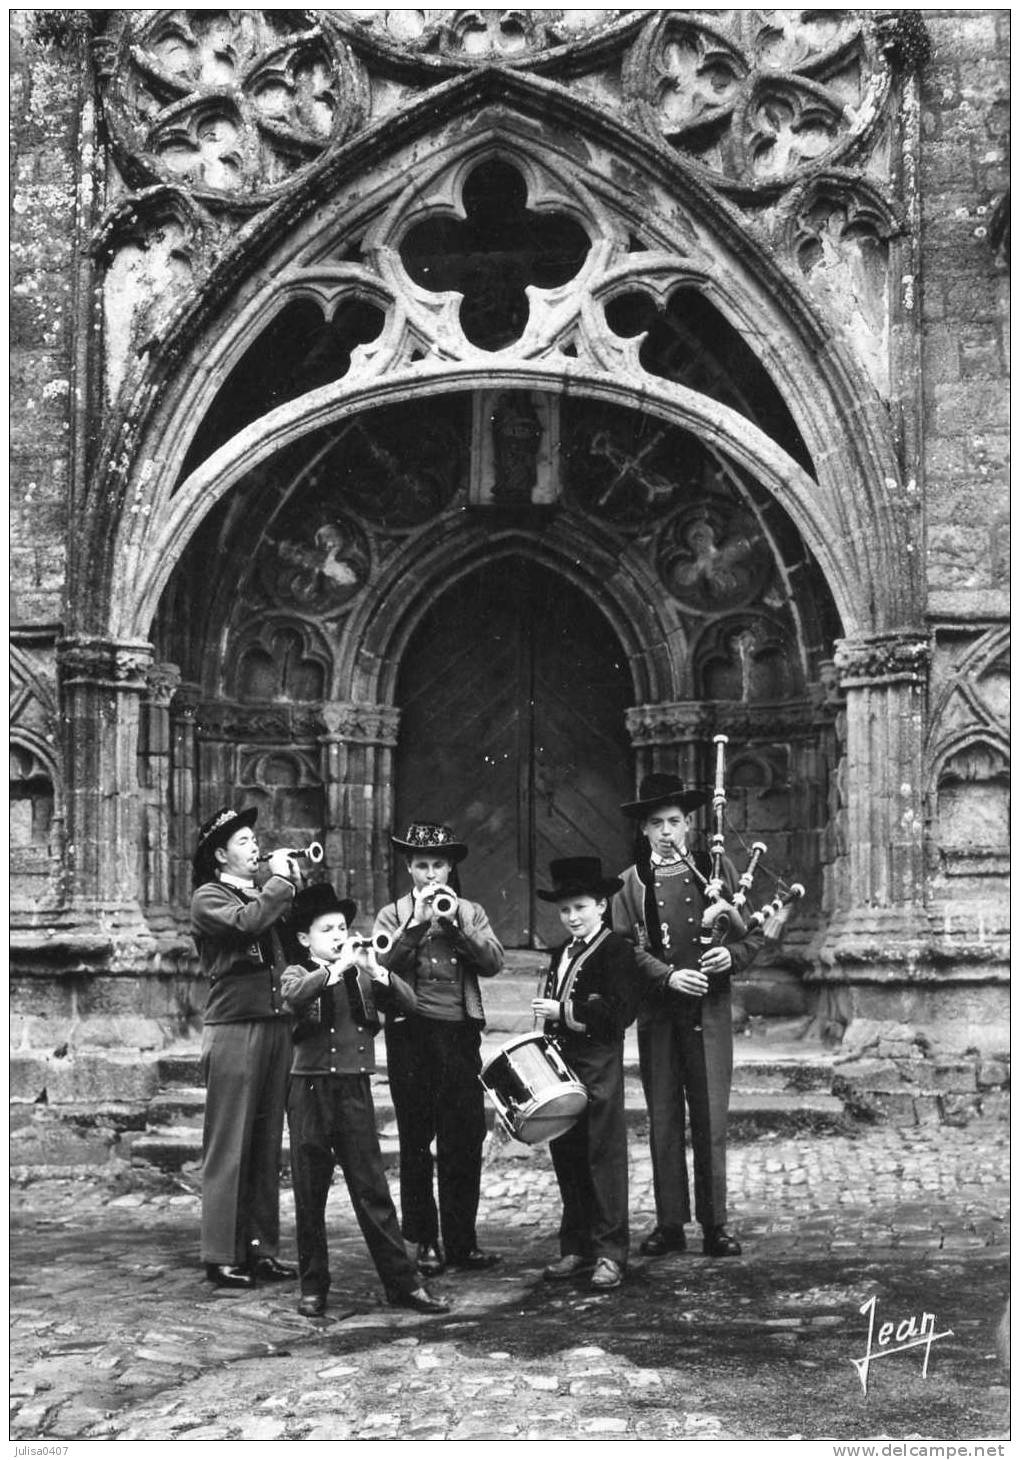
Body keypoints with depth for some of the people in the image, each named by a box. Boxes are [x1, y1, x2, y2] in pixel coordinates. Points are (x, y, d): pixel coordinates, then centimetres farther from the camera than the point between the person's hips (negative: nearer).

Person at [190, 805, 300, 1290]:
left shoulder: (264, 896, 20)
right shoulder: (209, 898, -1)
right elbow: (247, 922, -20)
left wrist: (298, 883, 7)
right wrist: (281, 880, -8)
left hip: (276, 1026, 7)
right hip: (233, 1028, -7)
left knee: (267, 1145, 8)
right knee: (229, 1146, -4)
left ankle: (261, 1248, 14)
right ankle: (222, 1256, 0)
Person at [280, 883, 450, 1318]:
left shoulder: (363, 976, 9)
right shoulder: (299, 973, 1)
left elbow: (407, 1003, -3)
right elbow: (294, 995, -23)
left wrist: (374, 968, -15)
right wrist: (338, 966, -27)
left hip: (355, 1090, 2)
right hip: (311, 1090, -2)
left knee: (372, 1190, 3)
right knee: (310, 1193, 6)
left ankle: (402, 1282, 6)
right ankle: (312, 1286, 16)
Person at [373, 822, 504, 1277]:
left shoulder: (470, 912, 13)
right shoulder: (393, 915, 9)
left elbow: (492, 963, -2)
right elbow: (381, 966, -8)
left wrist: (456, 921, -12)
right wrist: (415, 924, -17)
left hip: (460, 1032, 1)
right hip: (410, 1034, -1)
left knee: (465, 1139, 0)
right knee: (416, 1141, 2)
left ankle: (462, 1240, 9)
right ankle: (426, 1241, 9)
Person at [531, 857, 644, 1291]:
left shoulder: (615, 949, -6)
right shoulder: (560, 954, 18)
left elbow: (619, 1010, -16)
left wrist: (564, 1011, -18)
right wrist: (546, 1016, 7)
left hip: (599, 1067, -7)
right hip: (560, 1063, 7)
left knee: (604, 1156, -4)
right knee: (566, 1157, 9)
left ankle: (610, 1253, 1)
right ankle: (576, 1248, 18)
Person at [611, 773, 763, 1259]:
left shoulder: (718, 869, 8)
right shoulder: (631, 882, 7)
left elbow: (754, 932, 10)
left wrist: (731, 955, -10)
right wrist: (668, 976, -14)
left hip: (709, 1009, -1)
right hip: (657, 1013, 1)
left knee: (711, 1119, -2)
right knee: (663, 1121, 4)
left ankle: (714, 1224, 6)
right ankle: (669, 1224, 11)